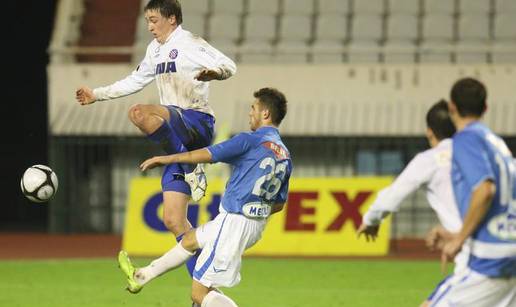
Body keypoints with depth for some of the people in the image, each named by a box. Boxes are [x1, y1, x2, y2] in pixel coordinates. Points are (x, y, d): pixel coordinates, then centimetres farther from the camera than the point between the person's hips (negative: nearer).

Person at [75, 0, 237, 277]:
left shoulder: (188, 44, -5)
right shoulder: (155, 49, 21)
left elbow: (229, 66, -19)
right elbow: (137, 80, 37)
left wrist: (214, 72, -41)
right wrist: (97, 94, 41)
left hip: (197, 122, -8)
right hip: (178, 137, 8)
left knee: (139, 113, -35)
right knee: (173, 220, 0)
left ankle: (192, 169, -26)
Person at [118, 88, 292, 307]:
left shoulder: (251, 140, -14)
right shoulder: (285, 156, 9)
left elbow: (207, 155, -13)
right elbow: (279, 204, 15)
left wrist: (165, 159, -2)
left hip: (234, 223, -9)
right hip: (256, 226, 9)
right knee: (190, 240, 30)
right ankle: (141, 276, 44)